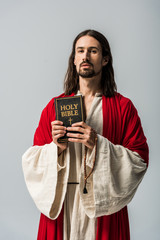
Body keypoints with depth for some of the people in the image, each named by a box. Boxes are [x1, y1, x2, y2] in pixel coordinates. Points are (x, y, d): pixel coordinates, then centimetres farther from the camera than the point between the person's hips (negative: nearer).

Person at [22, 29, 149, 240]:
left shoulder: (123, 107, 1)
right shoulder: (54, 106, 5)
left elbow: (140, 159, -7)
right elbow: (31, 160, 3)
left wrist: (98, 145, -19)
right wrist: (57, 148, -16)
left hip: (105, 208, -1)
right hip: (60, 207, 1)